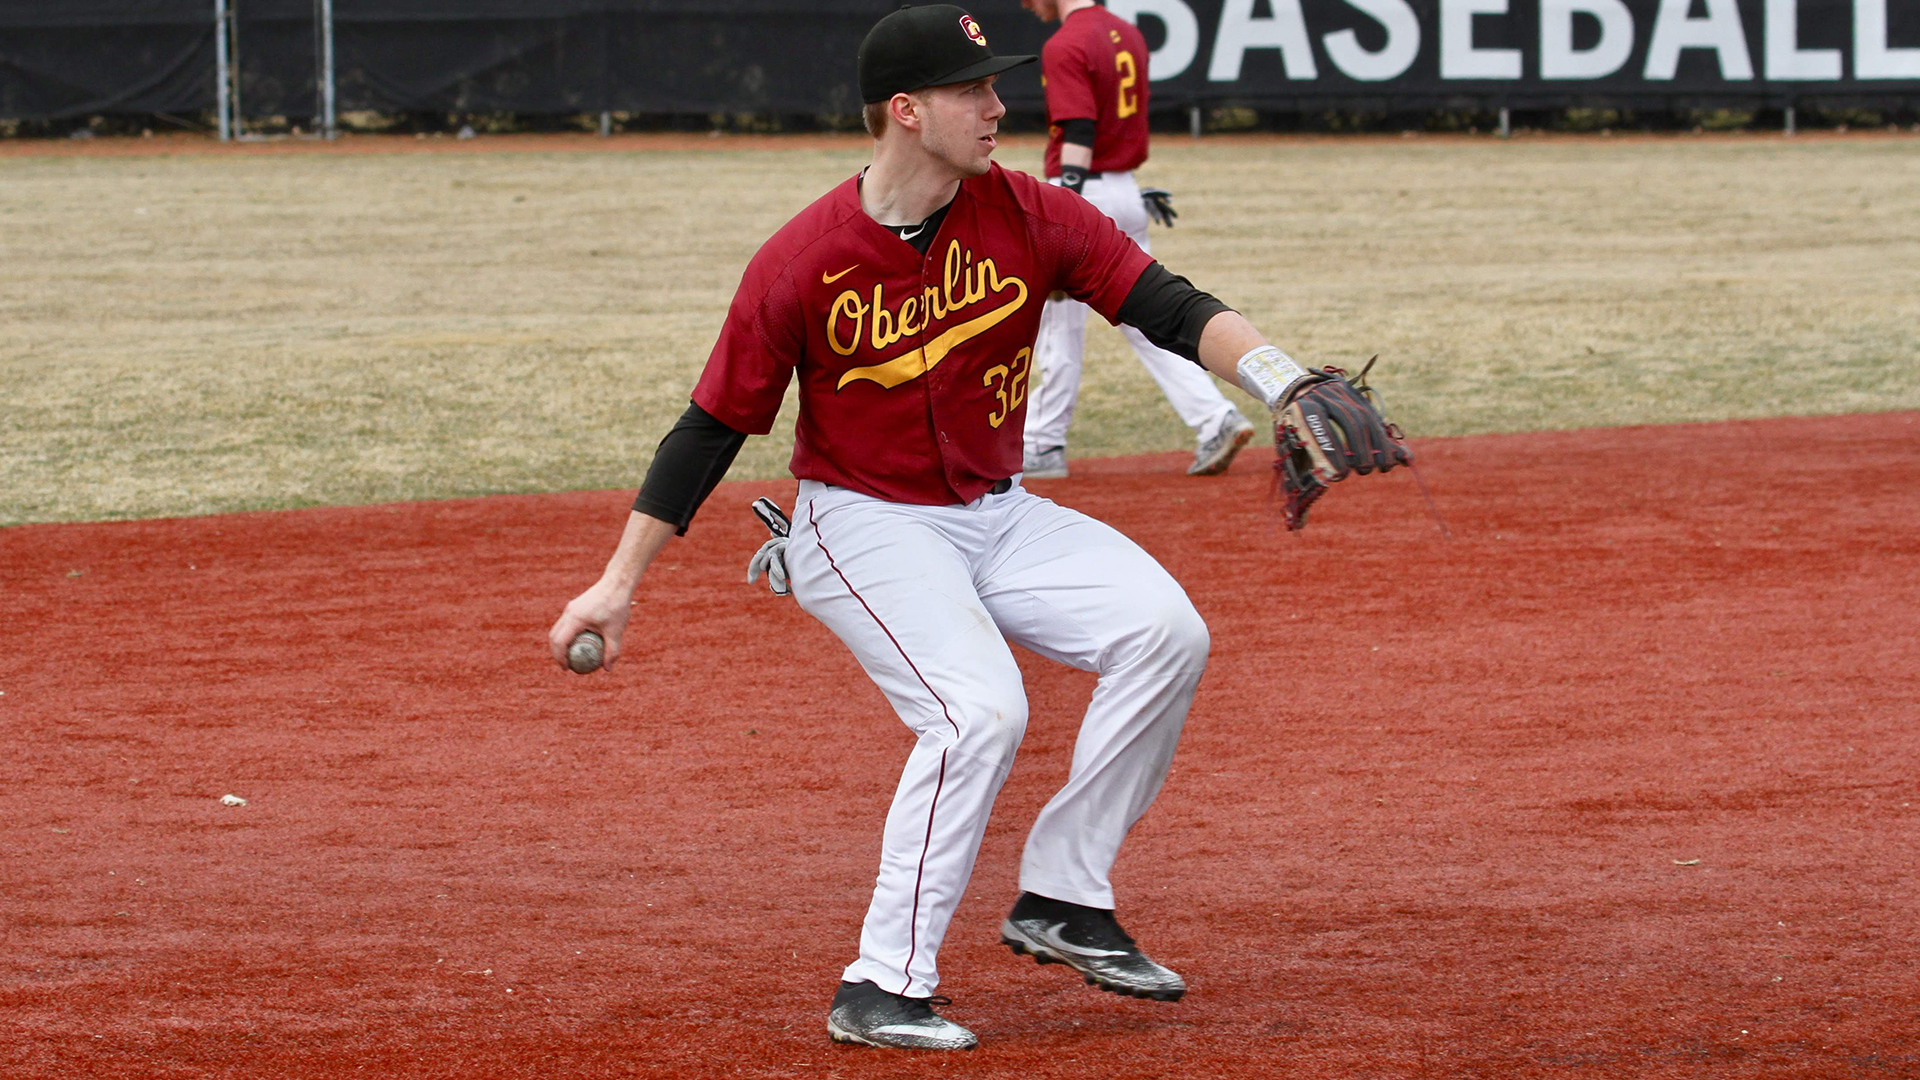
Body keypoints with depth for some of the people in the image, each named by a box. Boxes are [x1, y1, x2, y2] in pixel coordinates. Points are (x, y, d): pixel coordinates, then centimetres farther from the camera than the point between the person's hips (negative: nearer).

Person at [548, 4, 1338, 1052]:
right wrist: (618, 584, -9)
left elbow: (1168, 307, -12)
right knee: (979, 708, -27)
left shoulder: (1029, 217, -6)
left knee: (1164, 631, -16)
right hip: (863, 526, -5)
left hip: (999, 517, 5)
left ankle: (1060, 899, -4)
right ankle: (880, 990, -18)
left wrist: (1281, 379, -31)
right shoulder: (801, 262, -16)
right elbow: (711, 429, -9)